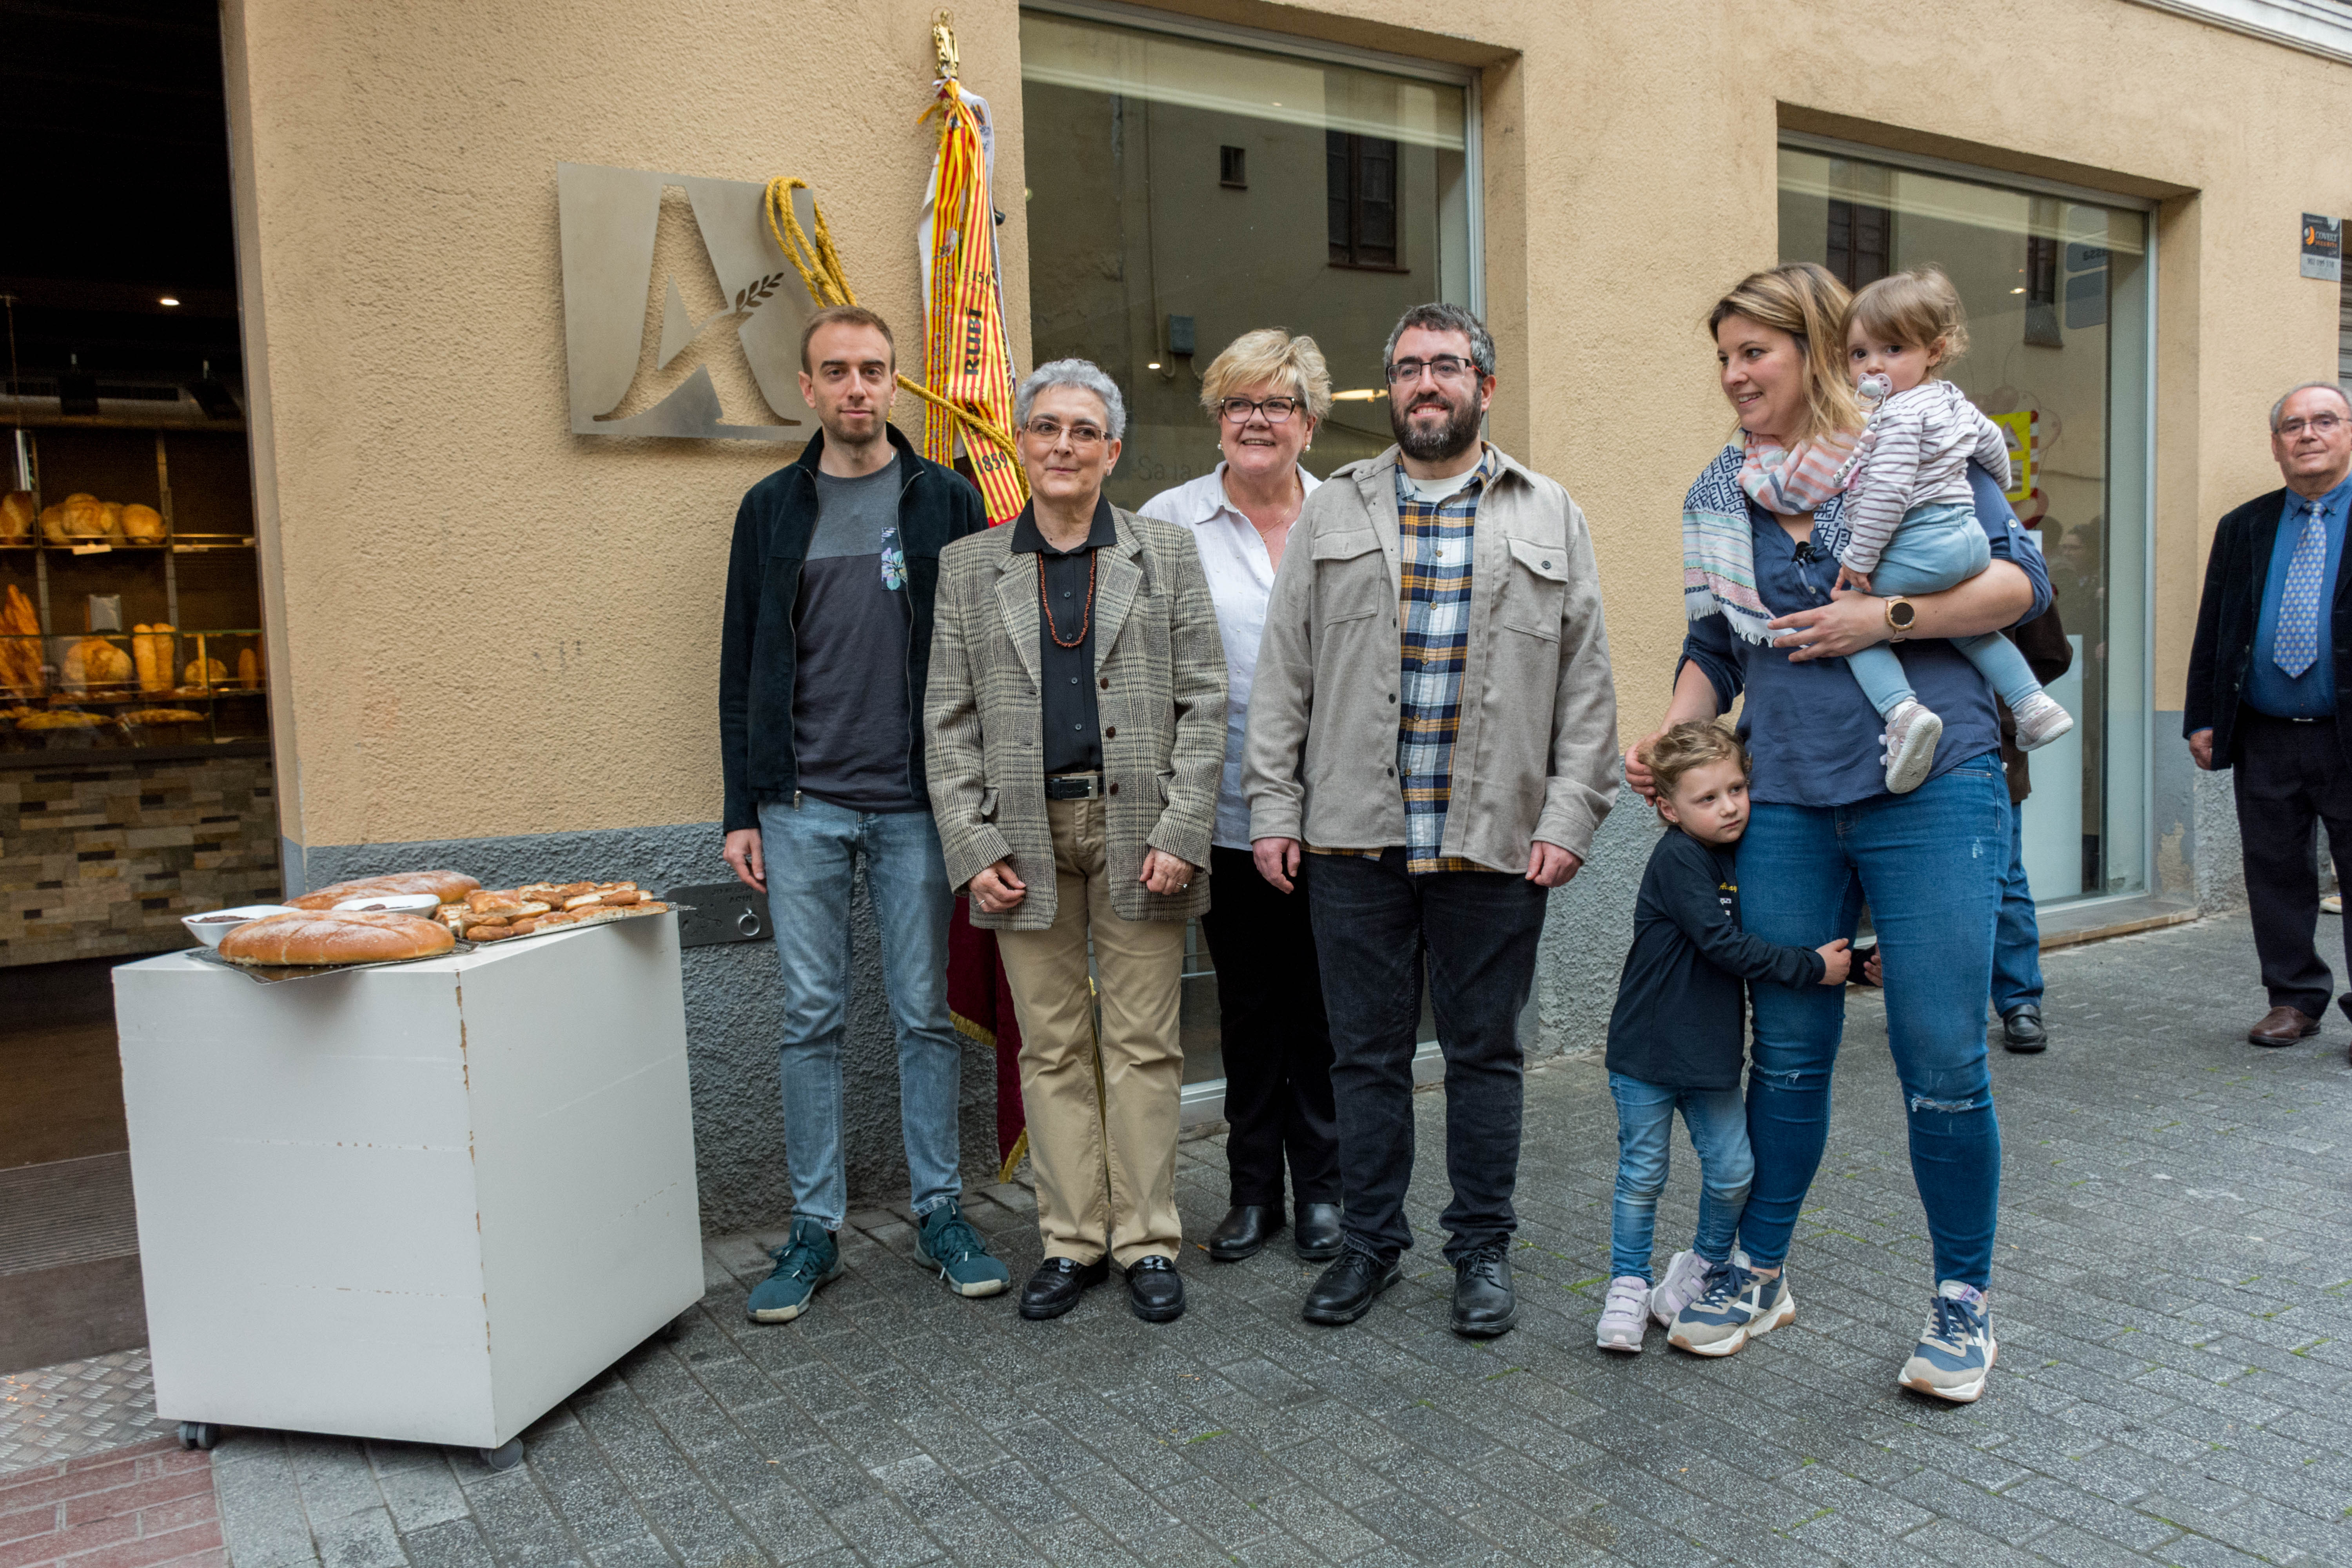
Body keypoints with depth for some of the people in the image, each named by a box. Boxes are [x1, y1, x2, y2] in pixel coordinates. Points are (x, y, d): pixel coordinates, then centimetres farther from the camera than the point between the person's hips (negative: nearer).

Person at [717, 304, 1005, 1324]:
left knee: (925, 1012, 6)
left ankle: (940, 1213, 20)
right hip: (801, 807, 1)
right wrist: (742, 809, 3)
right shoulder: (772, 509, 8)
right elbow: (742, 668, 9)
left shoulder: (946, 502, 4)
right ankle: (815, 1229, 17)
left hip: (915, 804, -1)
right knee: (812, 1019, 6)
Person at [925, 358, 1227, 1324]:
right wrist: (973, 849, -4)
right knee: (1052, 1047, 8)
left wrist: (1180, 835, -8)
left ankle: (1147, 1242, 17)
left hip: (1138, 828, -1)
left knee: (1143, 1043, 4)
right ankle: (1073, 1241, 20)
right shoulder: (968, 567, 8)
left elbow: (1204, 704, 1)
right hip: (1027, 835, 1)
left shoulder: (1168, 555, 6)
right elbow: (949, 721, 5)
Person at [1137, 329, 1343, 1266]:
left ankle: (1322, 1187, 26)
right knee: (1246, 1006, 11)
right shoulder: (1167, 522, 1)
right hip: (1227, 816, 0)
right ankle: (1253, 1190, 27)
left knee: (1322, 1004, 9)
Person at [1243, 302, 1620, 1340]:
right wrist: (1273, 809, 0)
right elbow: (1282, 673, 7)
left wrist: (1570, 817, -3)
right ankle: (1371, 1240, 26)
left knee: (1485, 1052, 10)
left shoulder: (1550, 519, 8)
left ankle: (1483, 1249, 25)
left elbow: (1586, 685, 5)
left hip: (1497, 844, 0)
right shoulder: (1331, 513, 10)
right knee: (1367, 1052, 10)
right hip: (1354, 837, 1)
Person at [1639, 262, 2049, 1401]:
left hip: (1929, 792, -3)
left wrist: (1885, 618, -15)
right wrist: (1666, 744, 5)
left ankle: (1964, 1298, 17)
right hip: (1784, 803, 4)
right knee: (1787, 1053, 10)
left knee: (1942, 1060, -2)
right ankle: (1760, 1269, 27)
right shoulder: (1719, 495, 13)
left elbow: (2021, 580, -2)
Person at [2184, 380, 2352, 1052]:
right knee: (2276, 874, 9)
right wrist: (2202, 718, 6)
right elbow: (2212, 630, 12)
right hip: (2264, 739, 4)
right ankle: (2295, 997, 22)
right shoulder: (2242, 529, 11)